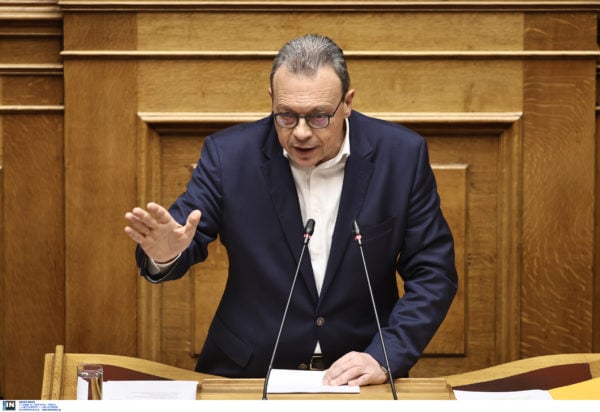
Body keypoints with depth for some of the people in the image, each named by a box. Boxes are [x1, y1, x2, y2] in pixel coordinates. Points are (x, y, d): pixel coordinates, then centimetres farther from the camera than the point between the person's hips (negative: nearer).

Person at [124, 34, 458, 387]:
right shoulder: (229, 153, -5)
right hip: (249, 372, 0)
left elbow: (433, 273, -2)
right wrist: (165, 254, -25)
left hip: (360, 375, 0)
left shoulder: (403, 155, -5)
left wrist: (384, 359, -15)